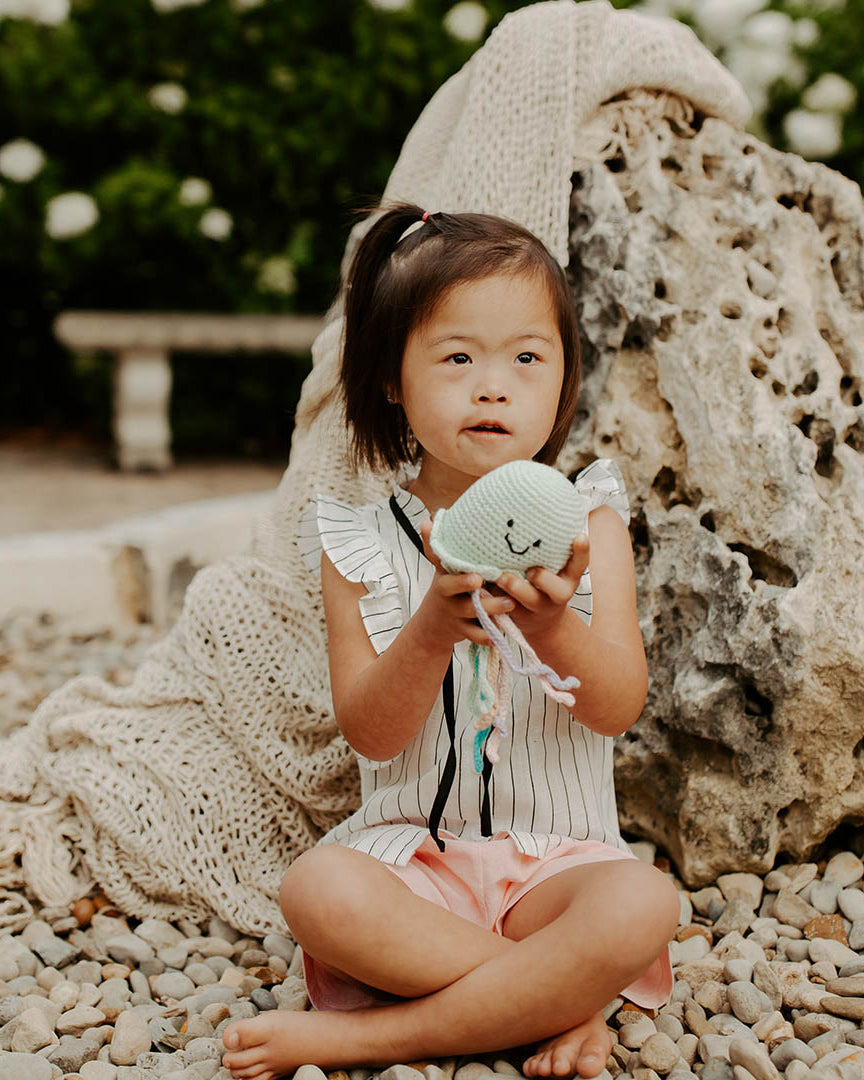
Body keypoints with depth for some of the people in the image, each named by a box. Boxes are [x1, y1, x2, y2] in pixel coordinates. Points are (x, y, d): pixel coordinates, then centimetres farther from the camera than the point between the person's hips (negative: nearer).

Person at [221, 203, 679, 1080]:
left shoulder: (585, 521, 1)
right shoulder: (359, 542, 0)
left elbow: (619, 708, -9)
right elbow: (369, 732, -7)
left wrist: (554, 627, -31)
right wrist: (430, 632, -28)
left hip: (558, 853, 1)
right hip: (412, 850, 0)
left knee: (643, 907, -31)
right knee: (315, 889, -31)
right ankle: (562, 1005, -16)